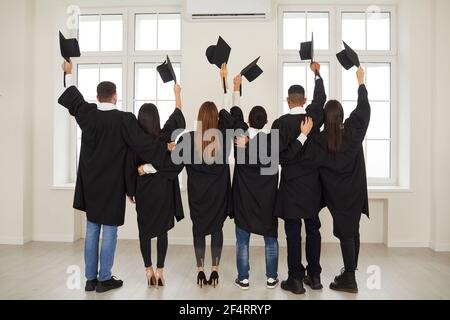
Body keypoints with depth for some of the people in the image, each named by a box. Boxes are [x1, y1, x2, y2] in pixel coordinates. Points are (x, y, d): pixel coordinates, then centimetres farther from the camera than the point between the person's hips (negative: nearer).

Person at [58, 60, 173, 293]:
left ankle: (90, 279, 22)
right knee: (109, 231, 5)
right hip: (112, 185, -5)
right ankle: (104, 279, 15)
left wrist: (68, 73, 34)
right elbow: (142, 142, -17)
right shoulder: (124, 119, -16)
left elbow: (73, 98, 18)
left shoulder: (87, 114, 0)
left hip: (90, 183, 6)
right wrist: (166, 148, -6)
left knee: (92, 230, 14)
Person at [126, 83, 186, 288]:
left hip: (143, 190, 0)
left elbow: (130, 167, -4)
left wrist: (130, 192, 7)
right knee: (162, 230, 8)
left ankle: (149, 270, 16)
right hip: (163, 188, 0)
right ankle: (159, 270, 11)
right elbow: (177, 116, 8)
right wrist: (177, 93, 22)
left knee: (144, 230, 11)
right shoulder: (164, 136, -8)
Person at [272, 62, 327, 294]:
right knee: (313, 229, 13)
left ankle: (296, 279, 11)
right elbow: (320, 99, 20)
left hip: (291, 185, -4)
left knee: (293, 232, 3)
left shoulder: (280, 123, -12)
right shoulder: (314, 117, 0)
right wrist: (317, 74, 31)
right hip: (313, 184, 5)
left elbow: (278, 156, -15)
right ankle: (314, 276, 24)